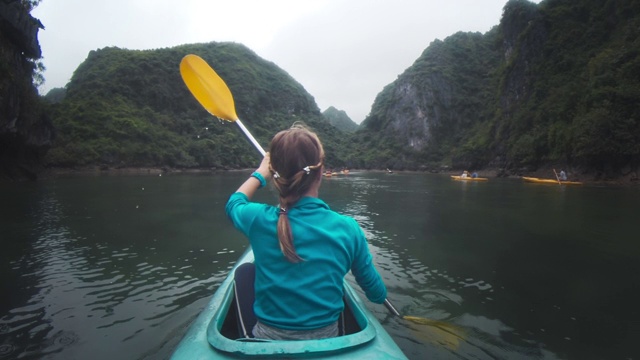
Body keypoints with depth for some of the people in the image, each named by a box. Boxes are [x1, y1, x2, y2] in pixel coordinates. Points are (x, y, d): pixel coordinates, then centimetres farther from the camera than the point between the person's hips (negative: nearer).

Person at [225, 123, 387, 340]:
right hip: (325, 339, 1)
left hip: (268, 338, 0)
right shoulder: (348, 229, -18)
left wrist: (261, 172, 23)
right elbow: (378, 295, -2)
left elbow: (234, 202, 10)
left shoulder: (259, 220, -18)